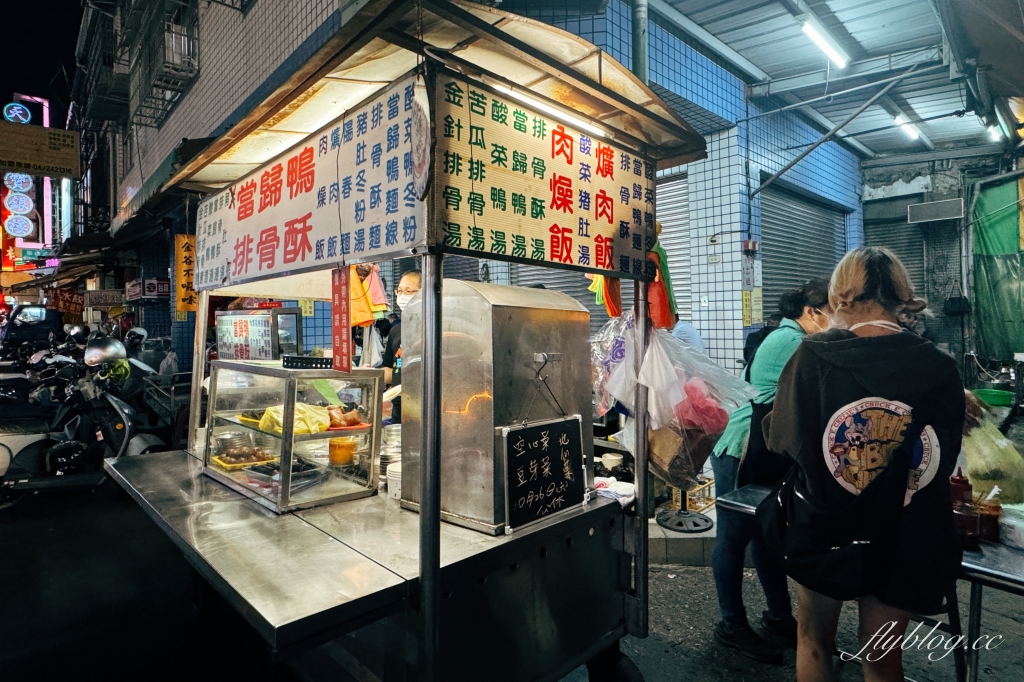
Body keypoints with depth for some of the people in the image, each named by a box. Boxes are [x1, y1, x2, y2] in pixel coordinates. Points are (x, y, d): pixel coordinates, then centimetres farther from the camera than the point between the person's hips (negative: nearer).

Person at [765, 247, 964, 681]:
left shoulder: (813, 356, -17)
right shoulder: (940, 368, -12)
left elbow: (782, 445, -8)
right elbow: (946, 460, 2)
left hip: (822, 529, -1)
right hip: (904, 541, 2)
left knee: (815, 641, 22)